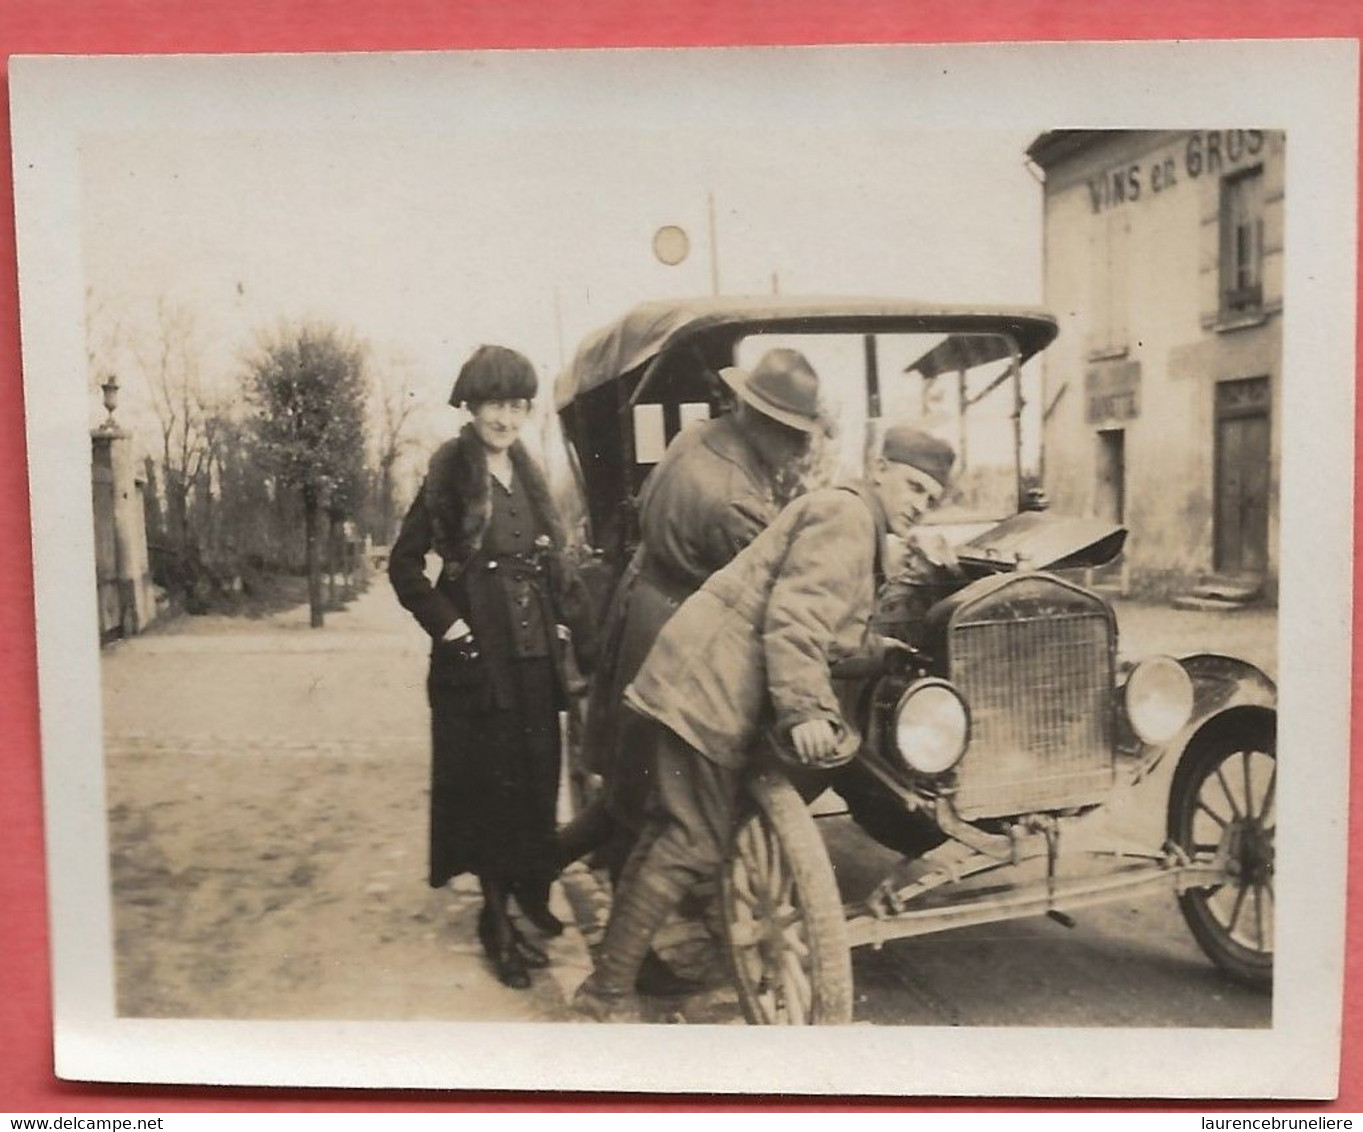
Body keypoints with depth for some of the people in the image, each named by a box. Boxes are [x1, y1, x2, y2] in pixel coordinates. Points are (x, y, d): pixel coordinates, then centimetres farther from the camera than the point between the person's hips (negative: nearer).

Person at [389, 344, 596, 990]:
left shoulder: (528, 478, 11)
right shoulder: (449, 477, -6)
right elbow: (404, 564, -6)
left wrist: (575, 630, 8)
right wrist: (449, 627, -12)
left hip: (534, 652, 6)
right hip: (478, 655, -5)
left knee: (537, 775, 11)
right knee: (490, 779, 0)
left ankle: (531, 888, 29)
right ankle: (496, 918, 10)